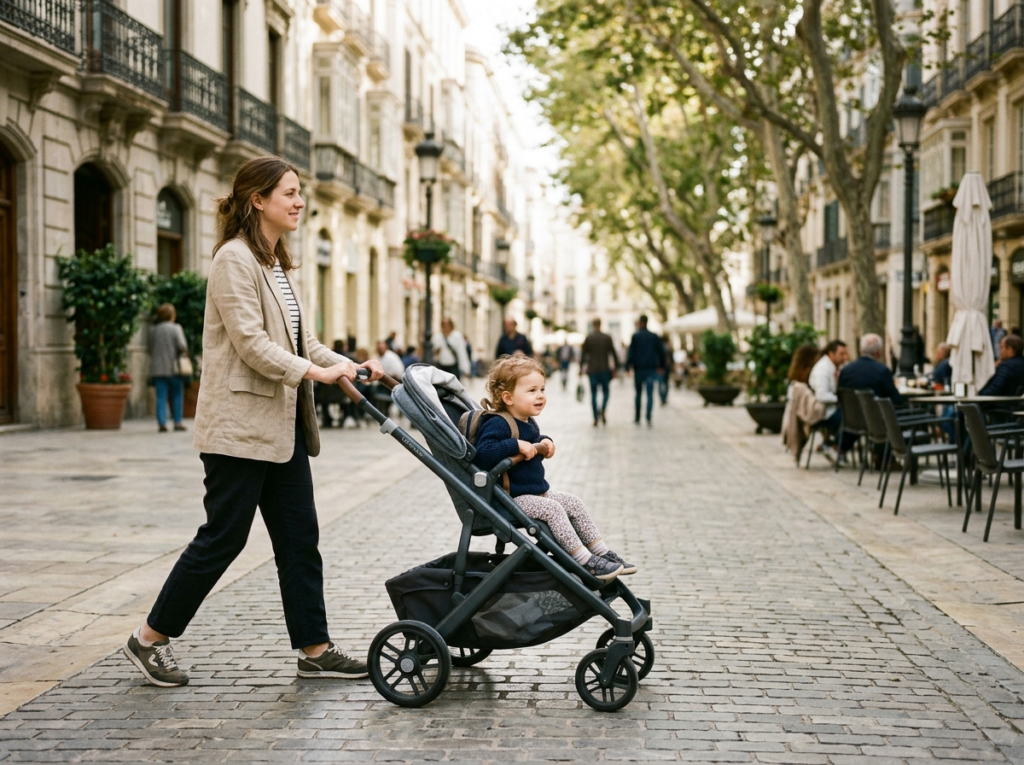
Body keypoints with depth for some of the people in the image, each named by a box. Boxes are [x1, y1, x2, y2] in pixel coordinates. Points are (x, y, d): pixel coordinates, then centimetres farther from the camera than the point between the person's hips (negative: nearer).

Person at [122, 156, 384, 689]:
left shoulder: (275, 263, 18)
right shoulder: (235, 259, -12)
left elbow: (300, 342, 18)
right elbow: (251, 343, -21)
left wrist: (351, 366, 5)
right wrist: (314, 372, -26)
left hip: (282, 425, 9)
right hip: (240, 424, -9)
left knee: (299, 537, 8)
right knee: (223, 536, -2)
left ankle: (314, 649, 15)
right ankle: (150, 638, 12)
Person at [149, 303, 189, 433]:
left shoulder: (152, 330, 6)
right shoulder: (176, 328, -6)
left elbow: (150, 349, 10)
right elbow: (182, 346, -15)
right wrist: (185, 350, 5)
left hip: (157, 368, 3)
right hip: (173, 367, -3)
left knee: (161, 397, 3)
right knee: (177, 395, 9)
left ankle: (162, 423, -4)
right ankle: (177, 422, 8)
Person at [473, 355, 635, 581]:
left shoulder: (529, 423, 12)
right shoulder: (497, 424, -20)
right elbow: (483, 453, -34)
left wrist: (544, 443, 9)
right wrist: (516, 445, -33)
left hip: (539, 491, 10)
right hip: (513, 498, -10)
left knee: (574, 504, 6)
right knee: (552, 509, -25)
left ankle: (603, 552, 12)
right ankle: (585, 561, -21)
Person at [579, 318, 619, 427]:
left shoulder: (588, 338, -1)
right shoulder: (607, 337, -1)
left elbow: (583, 354, 0)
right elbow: (613, 353, 0)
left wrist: (581, 368, 6)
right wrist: (616, 367, 6)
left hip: (592, 370, 0)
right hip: (604, 369, 0)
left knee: (593, 393, 5)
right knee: (605, 391, 11)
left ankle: (596, 418, 2)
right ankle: (602, 410, -15)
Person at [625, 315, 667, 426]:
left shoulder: (635, 336, -3)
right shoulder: (655, 336, 7)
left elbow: (631, 353, -8)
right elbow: (661, 352, 9)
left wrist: (627, 367, -5)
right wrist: (661, 366, 18)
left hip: (639, 368, -1)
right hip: (652, 368, 1)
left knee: (638, 393, 12)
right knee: (650, 394, -4)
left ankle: (637, 418, 17)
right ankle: (648, 418, -20)